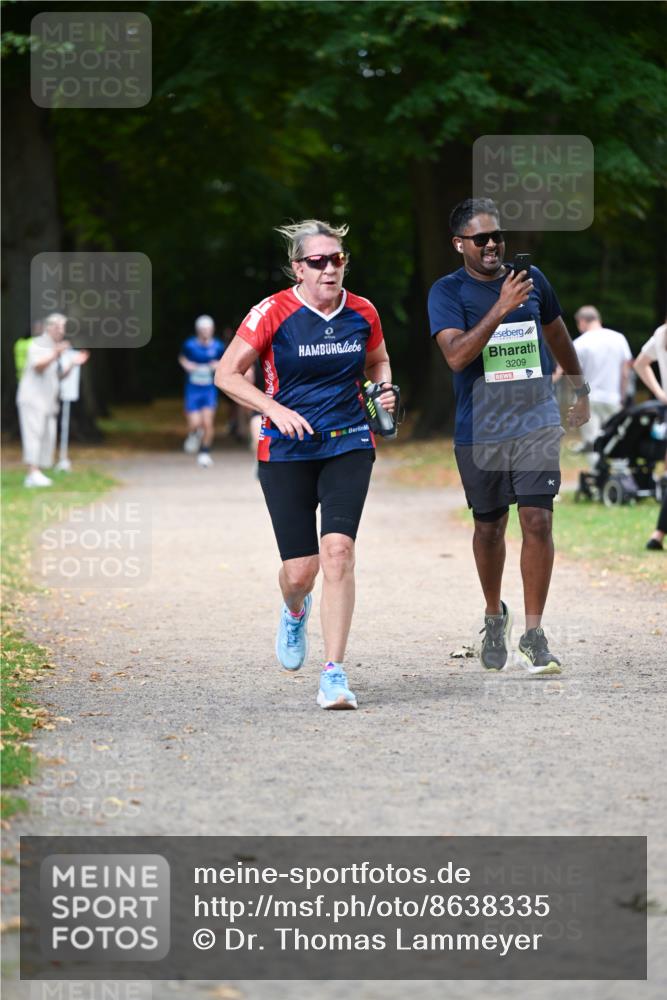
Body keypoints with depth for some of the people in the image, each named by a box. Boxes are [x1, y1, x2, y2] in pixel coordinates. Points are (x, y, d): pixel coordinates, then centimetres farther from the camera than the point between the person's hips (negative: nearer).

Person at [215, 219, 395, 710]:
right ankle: (295, 612, 40)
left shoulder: (363, 313, 1)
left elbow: (377, 361, 22)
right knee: (300, 570, -1)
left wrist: (384, 389, 0)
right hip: (286, 450, -1)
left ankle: (334, 674, -14)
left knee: (338, 548, -18)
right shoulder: (273, 313, -9)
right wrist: (276, 409, -17)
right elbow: (227, 374, -5)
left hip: (349, 445, 2)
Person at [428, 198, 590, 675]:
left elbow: (557, 334, 21)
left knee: (538, 520, -10)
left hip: (537, 421, 1)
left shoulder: (532, 279, 4)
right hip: (480, 430, -1)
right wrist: (501, 309, -29)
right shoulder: (448, 291, -6)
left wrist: (581, 390, 30)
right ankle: (495, 615, 34)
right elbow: (456, 355, -21)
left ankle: (534, 635, -6)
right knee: (489, 526, 11)